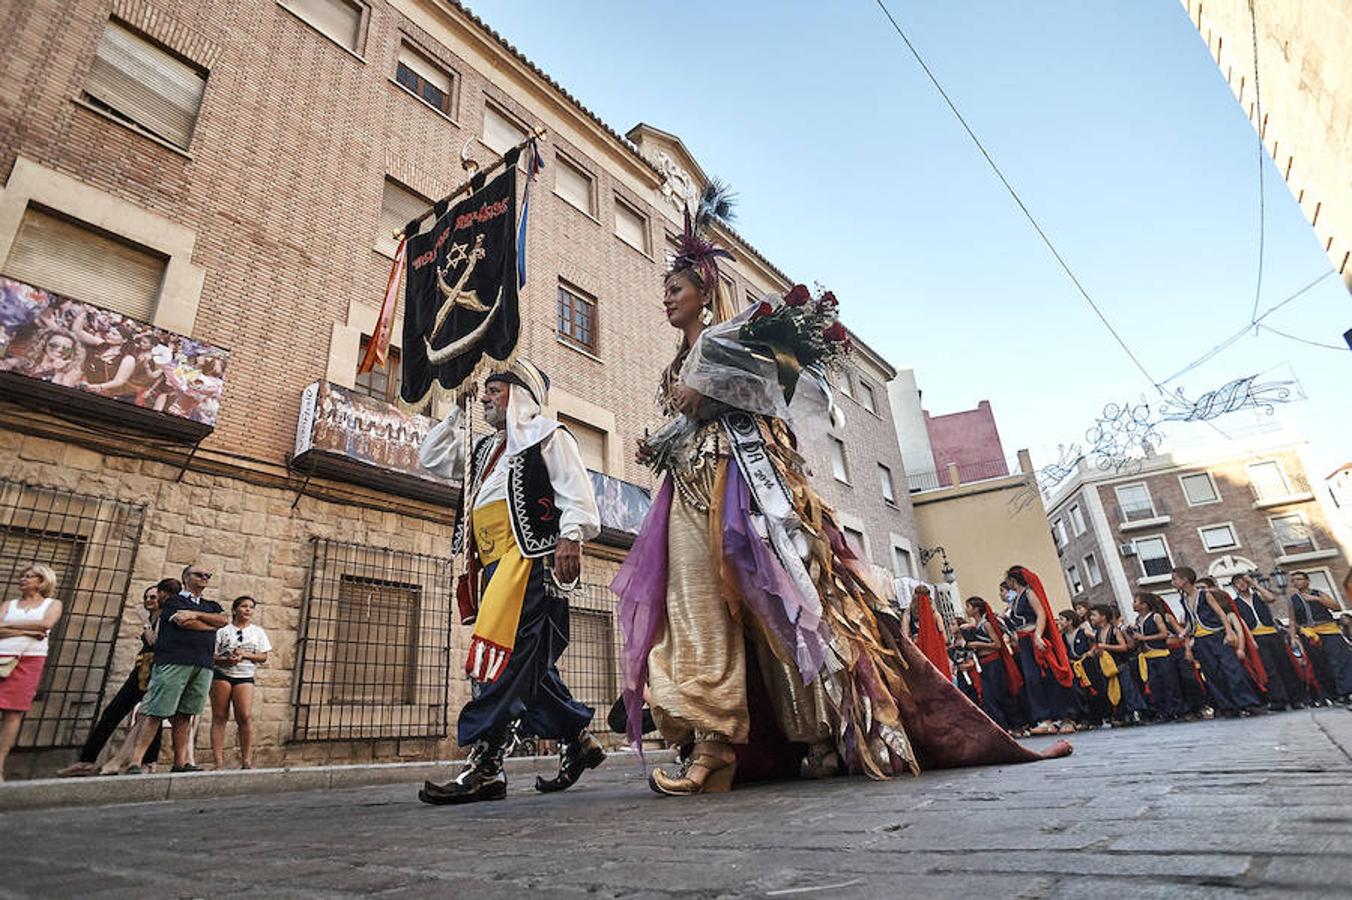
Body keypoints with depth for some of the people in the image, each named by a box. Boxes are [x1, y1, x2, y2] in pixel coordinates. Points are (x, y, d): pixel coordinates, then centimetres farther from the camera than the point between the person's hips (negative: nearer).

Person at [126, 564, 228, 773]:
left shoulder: (211, 605, 24)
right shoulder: (174, 601, 8)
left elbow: (225, 619, 4)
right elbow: (183, 622, -9)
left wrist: (196, 615, -5)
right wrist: (211, 625, 4)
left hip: (203, 666, 5)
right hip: (174, 662, -4)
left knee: (184, 715, 6)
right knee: (157, 714, -7)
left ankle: (180, 762, 7)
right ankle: (135, 761, -1)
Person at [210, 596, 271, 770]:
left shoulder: (257, 632, 12)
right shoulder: (223, 630, 5)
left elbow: (263, 657, 8)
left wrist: (245, 654, -8)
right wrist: (225, 660, -18)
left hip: (245, 677, 1)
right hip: (221, 675, -1)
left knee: (245, 716, -11)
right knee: (219, 717, -1)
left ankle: (246, 760, -6)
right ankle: (219, 762, 3)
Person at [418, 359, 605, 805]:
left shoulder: (547, 435, 4)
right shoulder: (486, 449, 29)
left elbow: (576, 492, -7)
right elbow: (432, 458, 34)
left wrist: (570, 536, -22)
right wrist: (458, 413, 28)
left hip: (531, 556, -9)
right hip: (494, 563, 9)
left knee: (504, 655, -16)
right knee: (529, 664, 8)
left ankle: (485, 766, -16)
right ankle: (578, 742, 19)